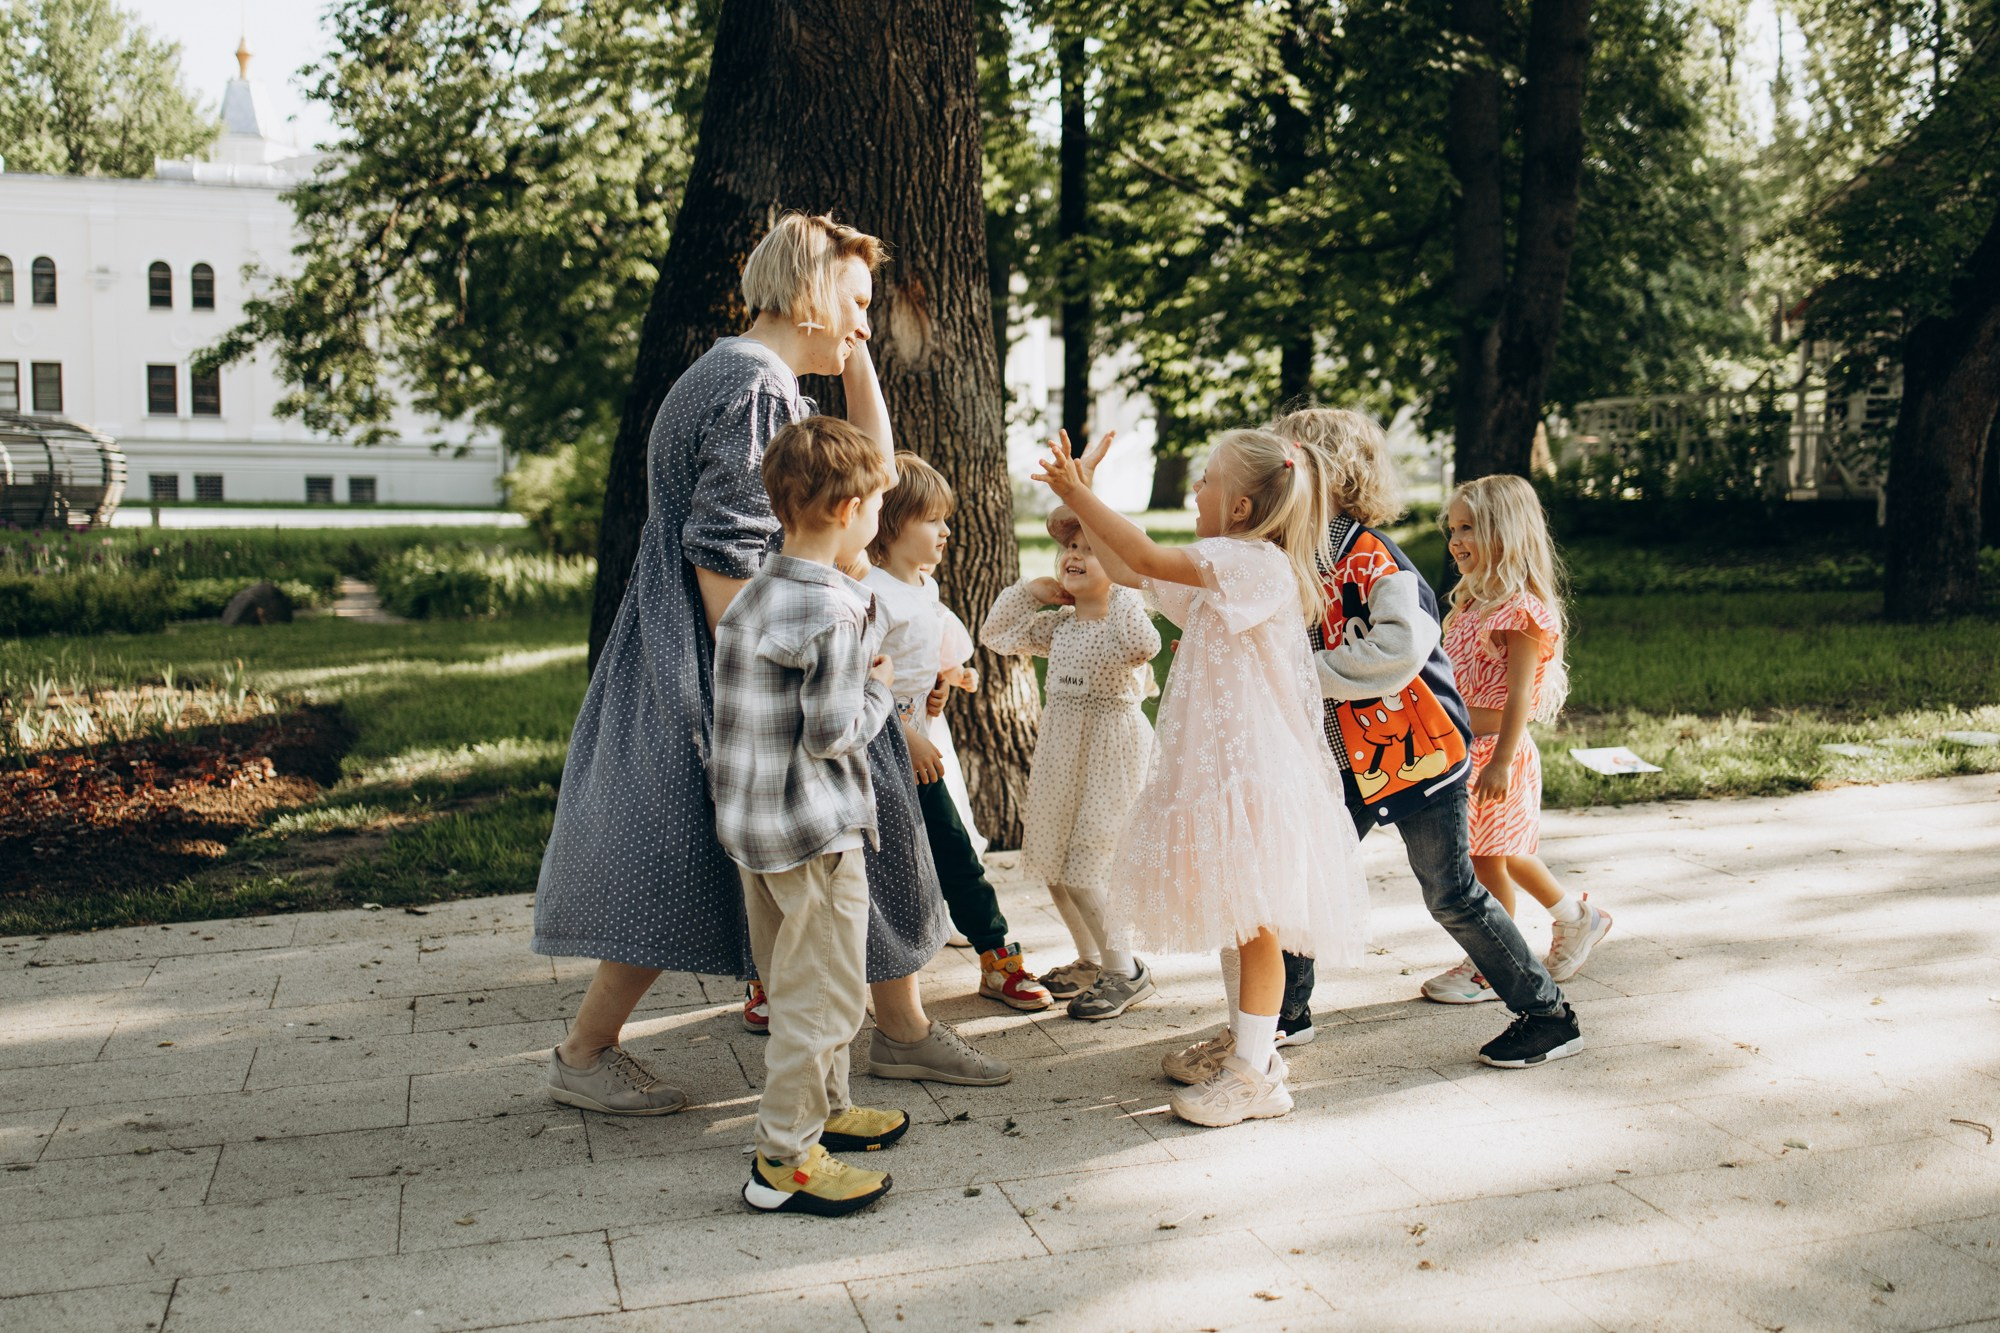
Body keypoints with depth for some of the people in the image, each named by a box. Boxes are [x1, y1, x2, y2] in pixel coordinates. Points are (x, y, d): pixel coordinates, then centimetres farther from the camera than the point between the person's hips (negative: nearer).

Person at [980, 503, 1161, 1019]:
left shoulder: (1125, 611, -12)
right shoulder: (1058, 623, 10)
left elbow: (1144, 647, -34)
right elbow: (996, 634, 18)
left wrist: (1119, 595, -25)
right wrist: (1030, 590, 9)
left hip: (1110, 747, -8)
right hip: (1060, 747, 8)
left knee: (1084, 867, -8)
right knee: (1053, 864, 14)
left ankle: (1126, 972, 8)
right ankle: (1090, 959, 31)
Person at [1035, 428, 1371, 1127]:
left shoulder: (1257, 563, -16)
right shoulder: (1224, 570, 14)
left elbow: (1147, 557, -23)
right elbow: (1129, 570, 20)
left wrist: (1074, 493, -17)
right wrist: (1081, 501, 13)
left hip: (1253, 772, -10)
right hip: (1218, 766, 10)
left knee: (1254, 920, -3)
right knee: (1235, 917, 17)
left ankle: (1254, 1076, 5)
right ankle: (1248, 1043, 29)